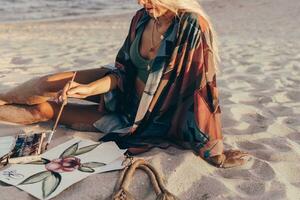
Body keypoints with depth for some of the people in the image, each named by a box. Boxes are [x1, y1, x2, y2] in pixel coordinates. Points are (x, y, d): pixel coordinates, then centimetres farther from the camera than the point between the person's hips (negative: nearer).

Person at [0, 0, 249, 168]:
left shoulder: (192, 28, -28)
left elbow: (203, 90, -28)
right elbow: (124, 70, -2)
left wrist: (214, 152, -24)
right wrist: (88, 89, -16)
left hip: (148, 120, -4)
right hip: (124, 93, 5)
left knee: (46, 109, -3)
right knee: (51, 84, -8)